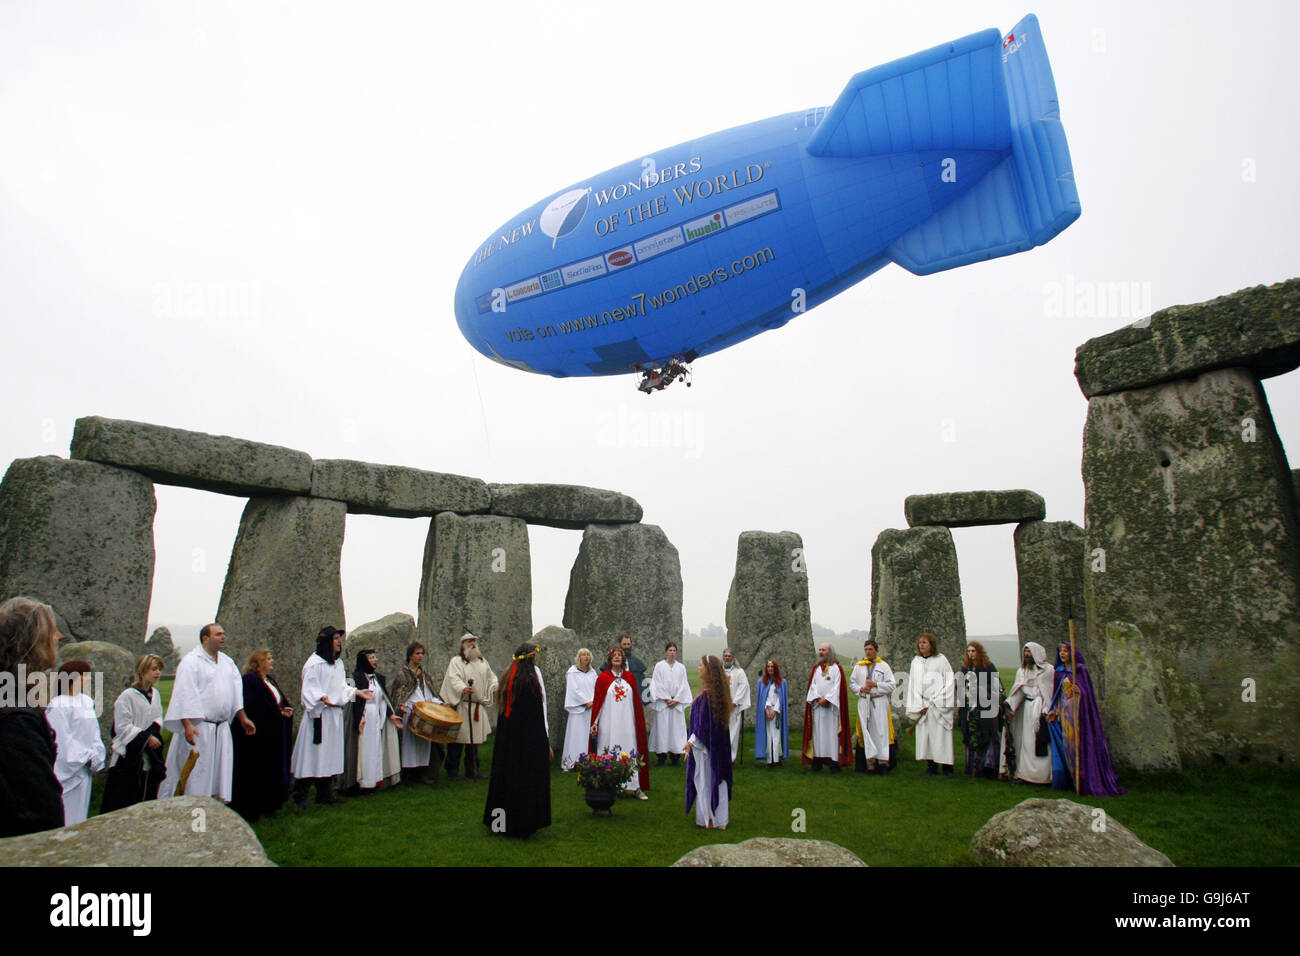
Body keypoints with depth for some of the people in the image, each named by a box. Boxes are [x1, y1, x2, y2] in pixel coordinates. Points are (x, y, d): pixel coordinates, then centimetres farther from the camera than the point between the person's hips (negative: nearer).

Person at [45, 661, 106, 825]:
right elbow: (62, 740, -16)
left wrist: (96, 758, 2)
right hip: (67, 773, -7)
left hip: (83, 770, 7)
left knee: (79, 817, 14)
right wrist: (87, 757, -12)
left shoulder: (87, 701, 9)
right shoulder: (58, 706, -14)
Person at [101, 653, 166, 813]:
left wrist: (153, 732, -3)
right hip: (128, 758, -6)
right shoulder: (127, 696, -11)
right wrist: (146, 738, -16)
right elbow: (123, 727, -13)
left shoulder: (155, 694, 9)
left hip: (150, 757, 7)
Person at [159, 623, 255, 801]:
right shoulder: (191, 661, -8)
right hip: (198, 728, -7)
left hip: (222, 729, 7)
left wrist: (243, 718, 17)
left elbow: (236, 693, 19)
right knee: (194, 775, -3)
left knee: (220, 773, 9)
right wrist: (188, 725, -24)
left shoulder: (227, 662, 14)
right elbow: (185, 695, -16)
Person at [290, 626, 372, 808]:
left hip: (335, 714, 8)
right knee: (312, 754, -6)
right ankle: (300, 797, 2)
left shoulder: (338, 663, 16)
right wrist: (322, 698, -30)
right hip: (318, 714, -8)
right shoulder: (315, 662, -9)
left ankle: (325, 793, 20)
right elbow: (309, 688, -15)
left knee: (330, 754, 11)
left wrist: (357, 692, 9)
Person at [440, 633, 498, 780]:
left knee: (474, 738, 9)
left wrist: (496, 688, 4)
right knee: (458, 738, -5)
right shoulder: (456, 661, -1)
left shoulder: (482, 661, 18)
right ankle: (452, 771, 5)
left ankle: (472, 771, 19)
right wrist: (463, 688, -33)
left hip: (478, 706, 5)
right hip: (460, 706, -5)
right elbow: (453, 678, -15)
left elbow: (490, 677, 23)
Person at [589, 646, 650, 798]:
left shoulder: (629, 676, 8)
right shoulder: (603, 678, 1)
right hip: (609, 724, -2)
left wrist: (640, 721, 10)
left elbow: (636, 700, 12)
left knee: (631, 752, 2)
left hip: (627, 723, 2)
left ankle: (636, 787, 6)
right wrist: (594, 722, -5)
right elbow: (597, 701, 1)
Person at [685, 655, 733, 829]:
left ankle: (708, 819, 13)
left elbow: (703, 724, -21)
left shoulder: (706, 695, -21)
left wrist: (690, 742, -12)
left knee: (704, 780, 4)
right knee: (717, 779, 13)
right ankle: (720, 819, 21)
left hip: (704, 744, -8)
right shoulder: (720, 692, 4)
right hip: (720, 744, 8)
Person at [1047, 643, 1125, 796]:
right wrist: (1054, 711, 11)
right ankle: (1068, 779, 10)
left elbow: (1087, 690, -9)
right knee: (1066, 745, 6)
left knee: (1078, 744, -7)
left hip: (1077, 711, -6)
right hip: (1064, 712, 6)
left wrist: (1080, 691, -29)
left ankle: (1082, 781, -1)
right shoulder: (1058, 671, 14)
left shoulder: (1080, 670, -5)